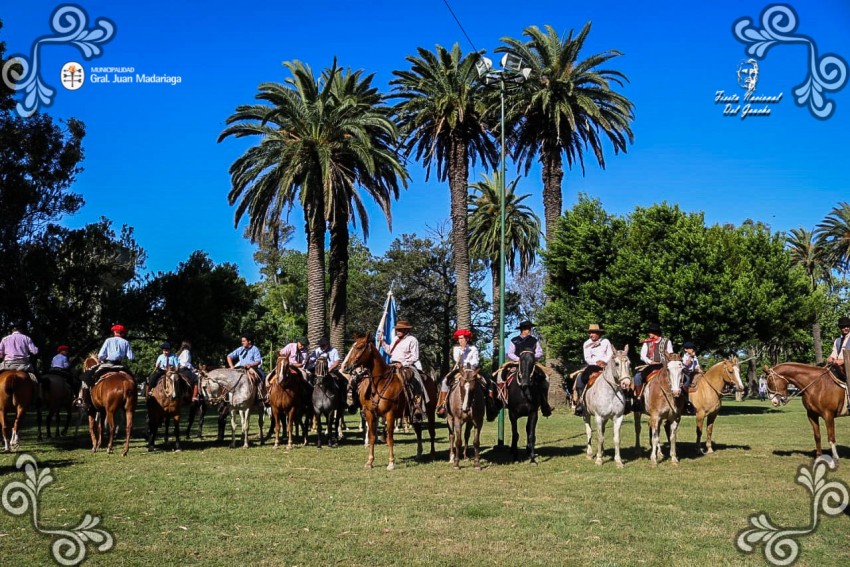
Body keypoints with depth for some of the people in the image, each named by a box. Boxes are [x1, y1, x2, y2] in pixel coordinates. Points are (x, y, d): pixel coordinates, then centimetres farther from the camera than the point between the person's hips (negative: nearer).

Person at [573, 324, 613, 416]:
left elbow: (610, 355, 2)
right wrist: (596, 362, -16)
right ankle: (580, 402, -19)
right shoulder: (587, 344, 9)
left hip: (605, 366, 0)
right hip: (592, 366, 0)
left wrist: (604, 361, -17)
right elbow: (587, 358, 0)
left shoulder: (606, 342, 9)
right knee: (580, 378, -24)